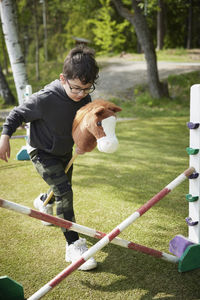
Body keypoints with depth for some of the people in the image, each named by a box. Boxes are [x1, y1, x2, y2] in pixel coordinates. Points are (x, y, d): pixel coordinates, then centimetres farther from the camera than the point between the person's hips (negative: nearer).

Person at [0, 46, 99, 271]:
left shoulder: (85, 99, -13)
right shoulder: (45, 100, -31)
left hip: (65, 152, 7)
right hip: (42, 153, -7)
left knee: (63, 190, 24)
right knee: (63, 191, -21)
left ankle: (43, 202, 61)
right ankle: (73, 245, -15)